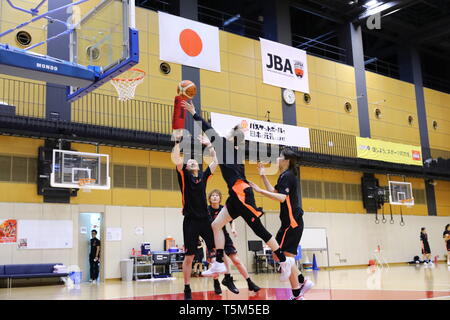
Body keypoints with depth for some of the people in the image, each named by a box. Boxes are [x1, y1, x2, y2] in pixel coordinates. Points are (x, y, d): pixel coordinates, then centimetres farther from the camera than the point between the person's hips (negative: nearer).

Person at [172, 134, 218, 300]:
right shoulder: (184, 176, 4)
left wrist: (209, 145, 15)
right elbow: (176, 159, -10)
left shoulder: (203, 176, 13)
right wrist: (178, 141, -10)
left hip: (205, 219, 3)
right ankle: (187, 289, 11)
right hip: (190, 221, -3)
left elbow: (215, 162, 16)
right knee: (189, 256, 2)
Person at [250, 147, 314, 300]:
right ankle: (302, 281, 18)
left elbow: (281, 197, -25)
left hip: (292, 222, -10)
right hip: (290, 221, 10)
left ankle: (297, 295, -2)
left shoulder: (288, 176, -14)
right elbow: (274, 192, 25)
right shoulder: (284, 176, 17)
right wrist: (263, 176, 21)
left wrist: (260, 191, -25)